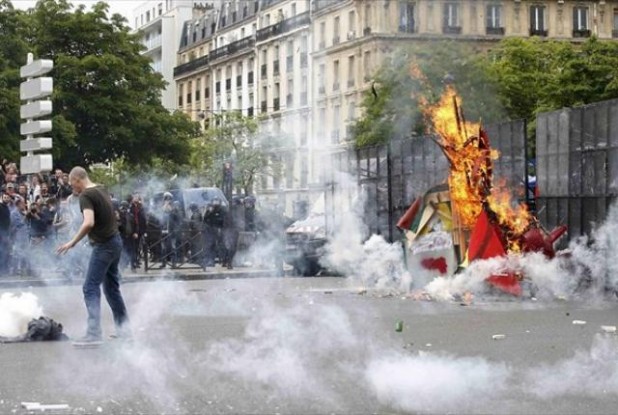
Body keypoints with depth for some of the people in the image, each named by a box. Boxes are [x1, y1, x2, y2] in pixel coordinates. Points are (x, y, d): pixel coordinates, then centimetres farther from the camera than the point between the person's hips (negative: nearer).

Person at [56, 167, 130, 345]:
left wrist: (72, 242, -25)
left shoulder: (85, 196, -16)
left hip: (103, 245, -9)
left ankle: (94, 334, -16)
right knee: (111, 287, 17)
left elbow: (89, 222, -30)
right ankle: (124, 329, 22)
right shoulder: (102, 190, 10)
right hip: (115, 240, 9)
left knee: (91, 288, -9)